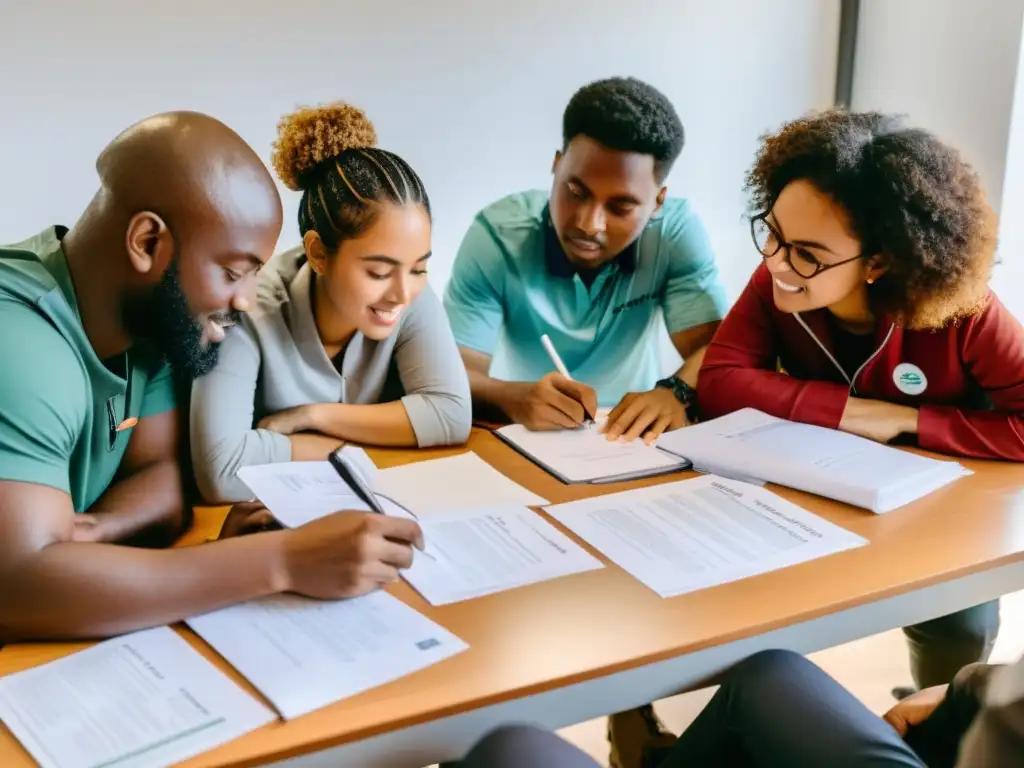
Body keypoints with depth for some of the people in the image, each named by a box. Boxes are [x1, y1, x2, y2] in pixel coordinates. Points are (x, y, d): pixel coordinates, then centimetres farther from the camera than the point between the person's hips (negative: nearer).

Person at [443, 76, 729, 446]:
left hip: (630, 437, 1)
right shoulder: (497, 234, -15)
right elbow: (455, 375, -18)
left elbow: (716, 351, -12)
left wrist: (675, 392, -33)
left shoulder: (677, 229, -11)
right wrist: (515, 399, -38)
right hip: (525, 437, -1)